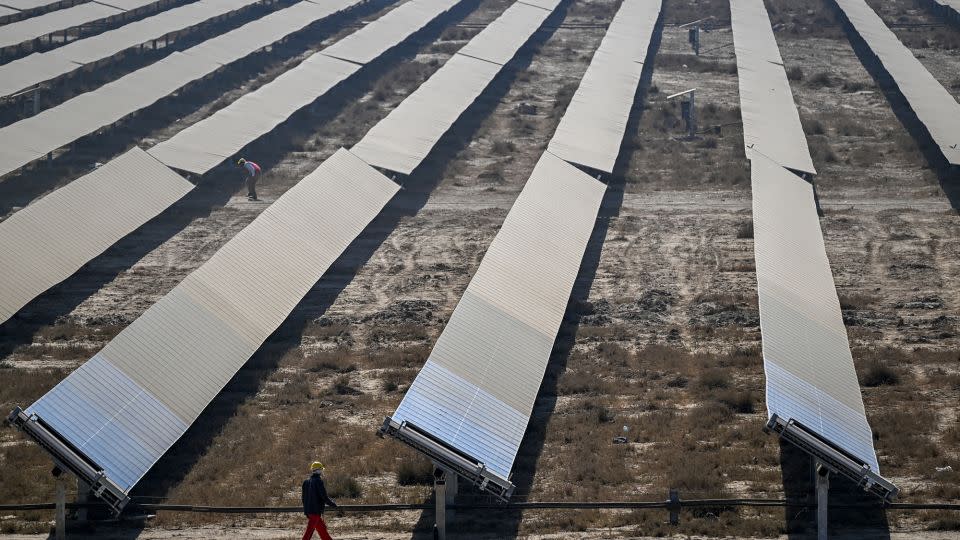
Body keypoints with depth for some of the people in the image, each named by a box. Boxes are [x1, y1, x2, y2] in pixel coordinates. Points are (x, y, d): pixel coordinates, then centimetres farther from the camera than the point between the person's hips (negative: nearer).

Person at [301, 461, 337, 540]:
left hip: (308, 510, 8)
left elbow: (303, 498, 15)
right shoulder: (318, 481, -13)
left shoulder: (306, 482, 10)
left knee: (322, 528, 14)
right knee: (309, 531, -7)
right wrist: (333, 504, 1)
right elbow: (324, 497, -14)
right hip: (316, 511, -8)